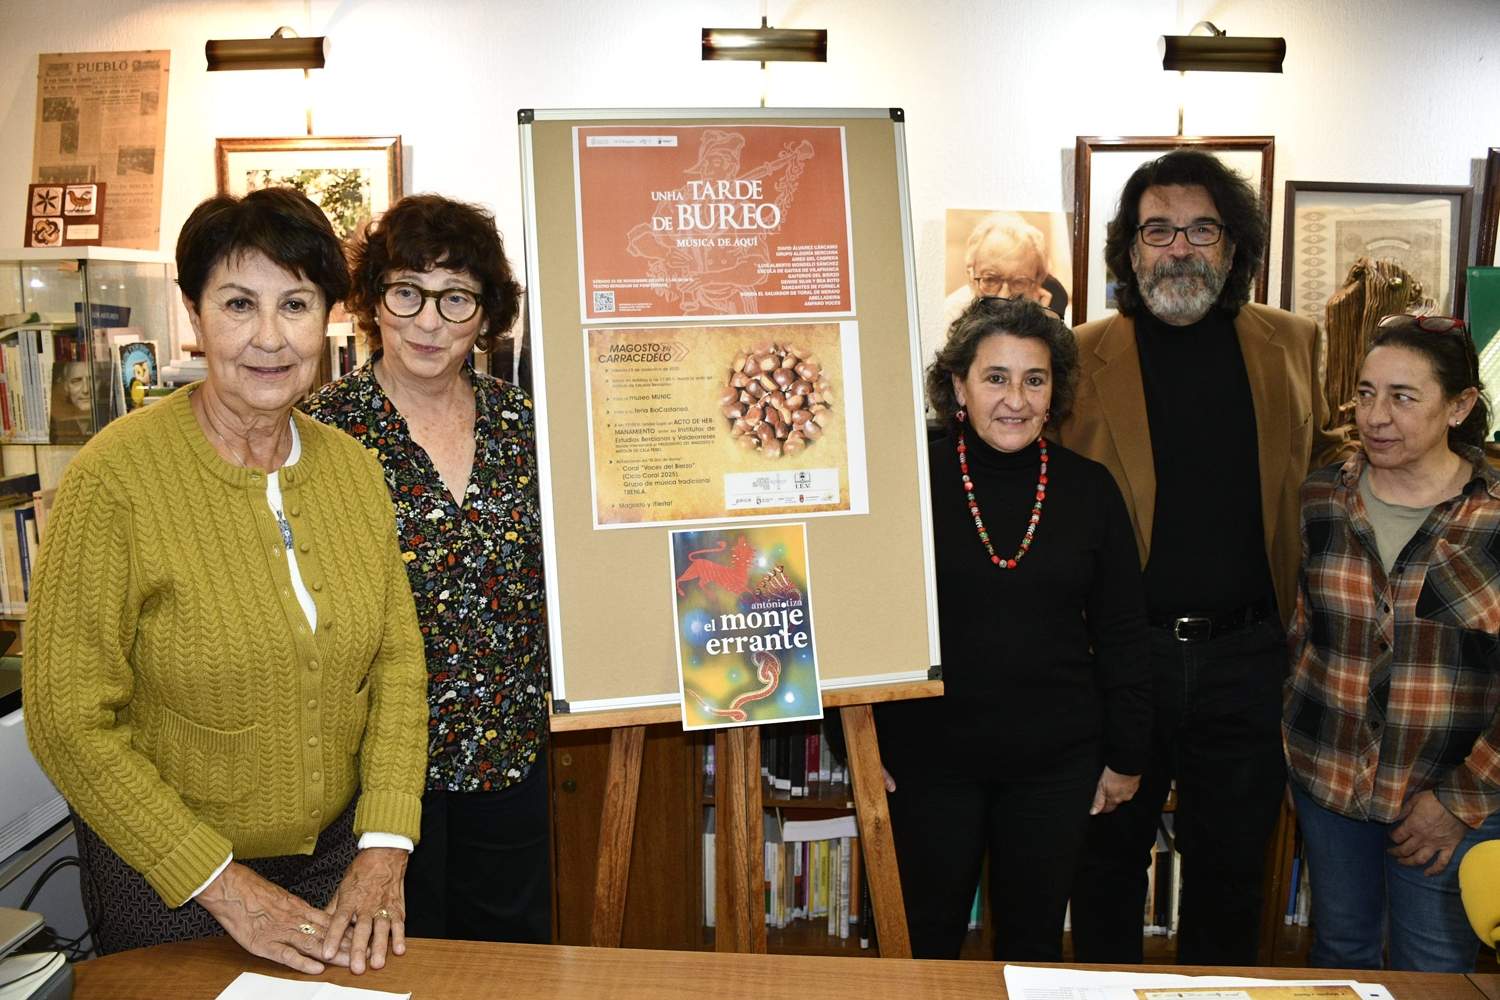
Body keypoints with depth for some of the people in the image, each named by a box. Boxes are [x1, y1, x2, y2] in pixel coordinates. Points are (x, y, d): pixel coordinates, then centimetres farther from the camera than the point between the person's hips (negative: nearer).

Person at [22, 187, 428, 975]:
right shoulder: (117, 476, -18)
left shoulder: (353, 467, -4)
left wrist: (384, 844, -10)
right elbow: (69, 721, -17)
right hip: (167, 881, -4)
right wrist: (221, 883, -17)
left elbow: (397, 658, -2)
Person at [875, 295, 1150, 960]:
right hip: (929, 758, -1)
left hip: (1057, 764, 2)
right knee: (925, 939, 14)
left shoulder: (1090, 489, 0)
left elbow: (1121, 634, 6)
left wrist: (1126, 755, 7)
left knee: (1035, 938, 17)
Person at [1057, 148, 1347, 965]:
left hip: (1246, 651, 2)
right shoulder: (1084, 357, -3)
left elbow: (1321, 464, 18)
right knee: (1111, 854, 15)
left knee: (1231, 864, 17)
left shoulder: (1291, 345, 5)